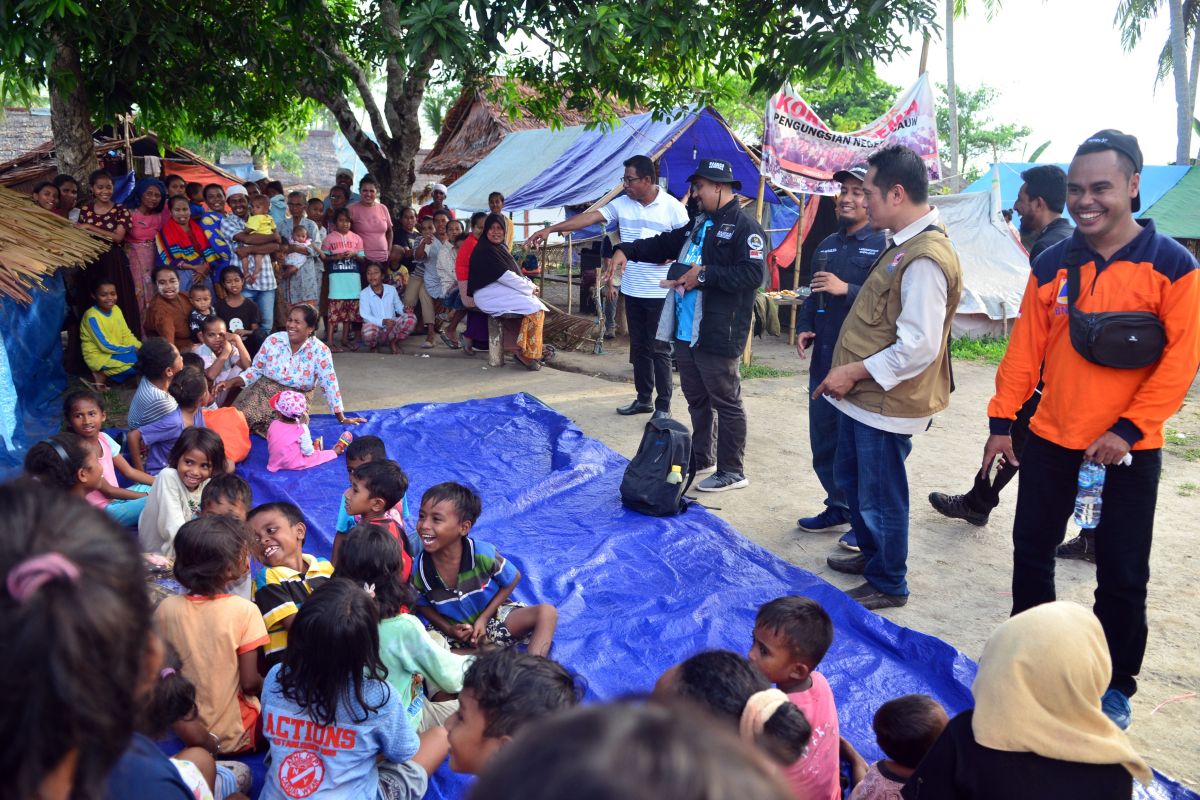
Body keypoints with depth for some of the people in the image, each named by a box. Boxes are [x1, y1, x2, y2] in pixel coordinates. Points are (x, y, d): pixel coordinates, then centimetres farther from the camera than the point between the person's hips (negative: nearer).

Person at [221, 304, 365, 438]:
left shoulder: (320, 350, -12)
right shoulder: (273, 341, -5)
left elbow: (329, 384, -11)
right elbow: (256, 370, 6)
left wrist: (341, 418, -9)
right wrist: (232, 382, -11)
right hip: (264, 392, 1)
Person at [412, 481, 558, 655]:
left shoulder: (482, 553, -24)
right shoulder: (420, 567, -19)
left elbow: (513, 579, -7)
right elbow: (422, 604, 1)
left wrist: (484, 618, -12)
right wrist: (448, 629, -14)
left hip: (492, 616, -1)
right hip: (455, 632, 2)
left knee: (547, 612, -24)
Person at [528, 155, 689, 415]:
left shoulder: (673, 207, -9)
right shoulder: (621, 204, 2)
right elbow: (589, 217, -5)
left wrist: (669, 255, -21)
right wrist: (551, 229, -14)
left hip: (660, 292, -5)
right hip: (632, 289, 5)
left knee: (659, 349, 0)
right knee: (638, 348, 13)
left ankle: (664, 406, 9)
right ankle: (643, 399, 25)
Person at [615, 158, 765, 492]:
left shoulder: (745, 228, -11)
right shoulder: (697, 226, 18)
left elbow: (753, 274, -22)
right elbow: (662, 245, 24)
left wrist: (705, 275, -22)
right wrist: (627, 250, 8)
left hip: (718, 335, -9)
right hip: (685, 330, 9)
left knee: (726, 402, 0)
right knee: (696, 399, 19)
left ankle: (732, 471, 8)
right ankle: (701, 458, 32)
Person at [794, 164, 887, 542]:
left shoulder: (885, 245, -10)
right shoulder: (827, 245, 15)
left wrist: (846, 290, -24)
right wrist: (804, 327, 9)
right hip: (825, 359, 8)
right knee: (824, 439, 15)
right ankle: (838, 508, 31)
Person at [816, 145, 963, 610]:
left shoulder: (925, 259, -24)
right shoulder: (905, 246, 8)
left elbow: (919, 347, -28)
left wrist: (855, 372, -22)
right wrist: (850, 373, 13)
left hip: (886, 403, -10)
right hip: (863, 396, 10)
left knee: (880, 497, 6)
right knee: (851, 478, 25)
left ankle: (887, 585, 24)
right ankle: (871, 554, 44)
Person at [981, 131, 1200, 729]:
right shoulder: (1052, 264, 2)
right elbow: (1025, 347, 3)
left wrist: (1128, 430, -17)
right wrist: (1002, 419, 0)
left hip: (1127, 450, -3)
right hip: (1049, 440, 4)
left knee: (1122, 574, 7)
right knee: (1031, 551, 13)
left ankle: (1115, 686, 25)